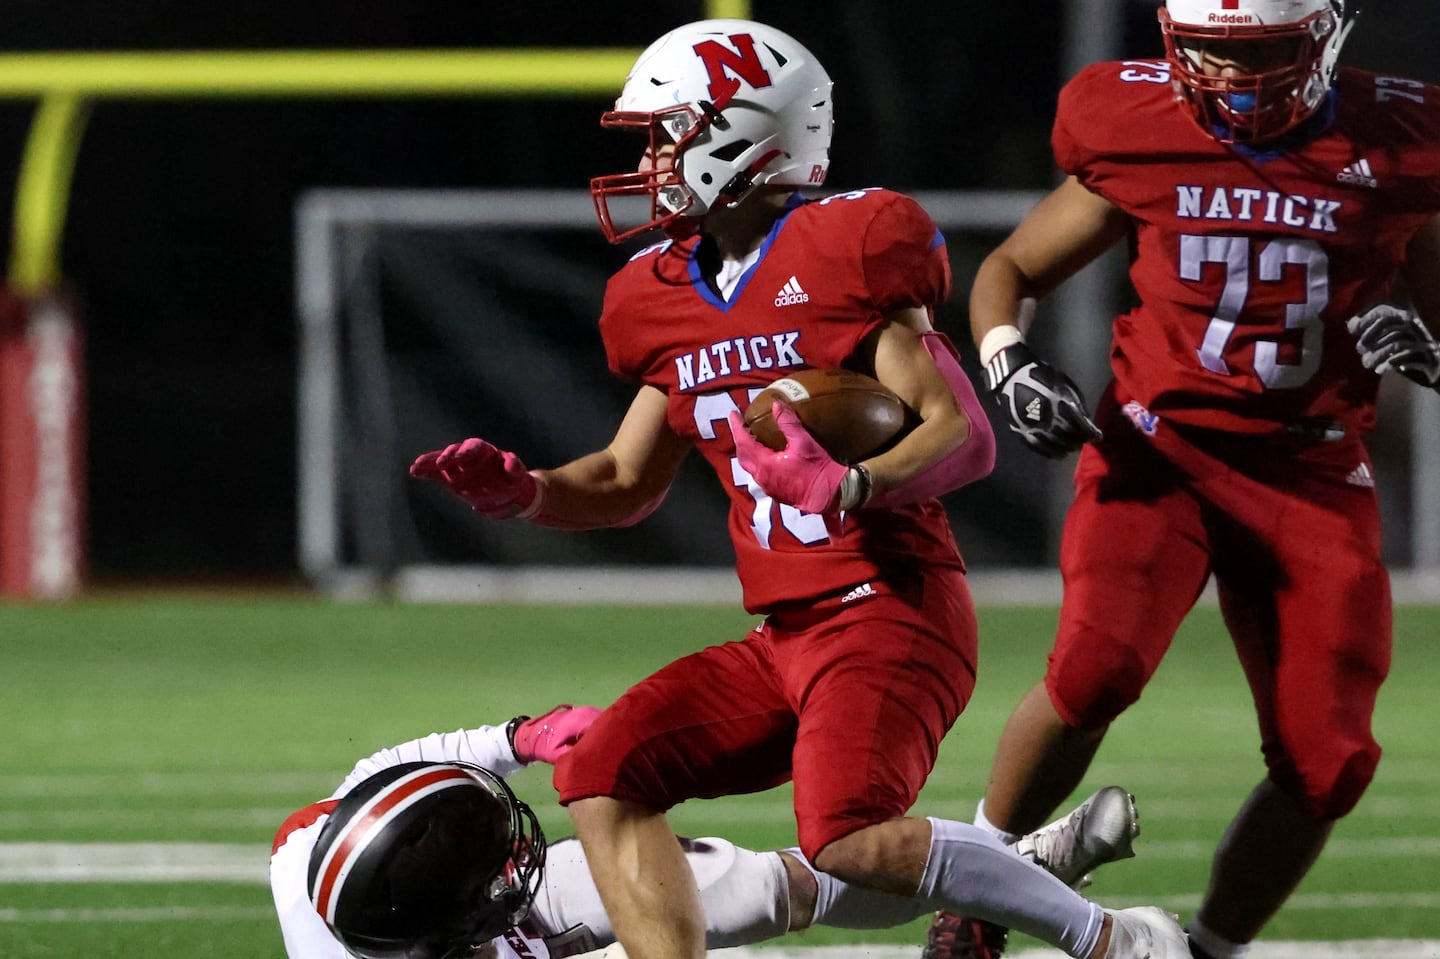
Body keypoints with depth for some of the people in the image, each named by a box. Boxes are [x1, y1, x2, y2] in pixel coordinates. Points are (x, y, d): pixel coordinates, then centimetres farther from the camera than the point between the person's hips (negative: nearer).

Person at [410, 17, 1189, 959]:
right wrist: (523, 491, 6)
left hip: (890, 609, -8)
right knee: (601, 781, -6)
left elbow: (965, 438, -12)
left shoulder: (847, 253, -9)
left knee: (854, 839, -29)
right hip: (785, 639, 8)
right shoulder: (673, 299, 15)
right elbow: (628, 484, 26)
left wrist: (851, 486, -30)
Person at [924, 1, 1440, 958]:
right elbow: (1009, 270, 11)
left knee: (1326, 766, -6)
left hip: (1314, 476, 2)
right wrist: (1009, 364, -10)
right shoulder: (1134, 137, -3)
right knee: (1098, 666, -27)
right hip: (1159, 448, -2)